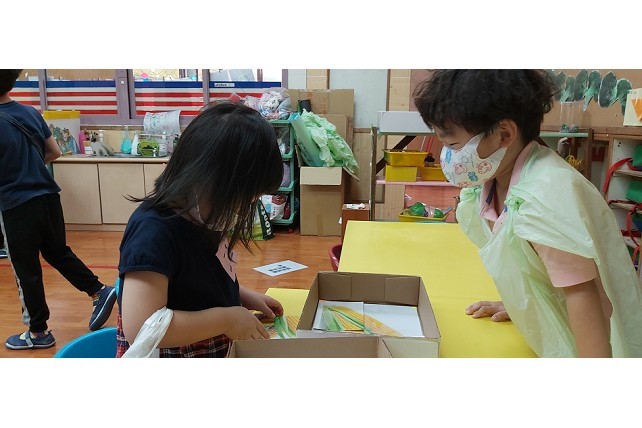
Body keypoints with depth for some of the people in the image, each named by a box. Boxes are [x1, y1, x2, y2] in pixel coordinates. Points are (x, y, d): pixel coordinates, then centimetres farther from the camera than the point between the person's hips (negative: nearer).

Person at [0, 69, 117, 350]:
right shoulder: (32, 113, 4)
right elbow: (54, 152, 12)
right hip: (48, 197, 6)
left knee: (26, 268, 7)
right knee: (58, 252, 23)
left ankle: (38, 332, 19)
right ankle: (99, 292, 18)